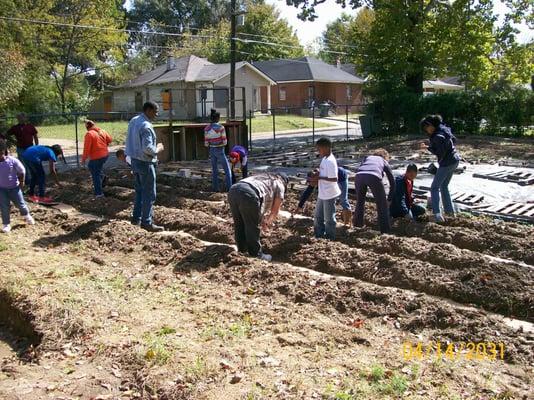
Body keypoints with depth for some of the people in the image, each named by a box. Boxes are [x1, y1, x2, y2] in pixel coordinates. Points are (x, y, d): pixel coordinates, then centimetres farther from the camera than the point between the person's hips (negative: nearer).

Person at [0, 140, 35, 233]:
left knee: (20, 204, 12)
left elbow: (22, 171, -5)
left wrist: (21, 182, -3)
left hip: (14, 187, -2)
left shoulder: (13, 161, -18)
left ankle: (27, 216, 40)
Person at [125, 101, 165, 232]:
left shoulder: (133, 121, 7)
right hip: (145, 163, -9)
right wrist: (158, 149, -9)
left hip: (135, 160, 9)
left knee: (139, 190, 20)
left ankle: (136, 218, 28)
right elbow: (147, 149, -29)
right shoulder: (146, 126, -22)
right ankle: (146, 222, 5)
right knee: (149, 194, 0)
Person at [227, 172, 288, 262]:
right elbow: (275, 210, 28)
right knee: (253, 228, 9)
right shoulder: (279, 185, 23)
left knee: (239, 225, 22)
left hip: (233, 190, 7)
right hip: (248, 194, -7)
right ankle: (256, 254, 20)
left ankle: (242, 250, 37)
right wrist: (269, 222, 45)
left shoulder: (263, 177, 40)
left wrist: (262, 219, 58)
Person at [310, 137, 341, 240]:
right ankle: (319, 236, 31)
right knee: (318, 216, 19)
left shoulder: (330, 161, -23)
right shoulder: (324, 159, 7)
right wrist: (316, 180, 1)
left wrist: (319, 178, -21)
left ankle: (330, 239, 19)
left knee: (329, 218, 5)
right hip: (322, 194, 10)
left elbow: (334, 179, -27)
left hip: (329, 194, -10)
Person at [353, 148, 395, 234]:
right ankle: (385, 229, 14)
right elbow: (392, 182, 32)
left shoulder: (367, 158, 39)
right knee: (382, 204, 14)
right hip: (374, 177, -2)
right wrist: (390, 198, 40)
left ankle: (358, 222, 39)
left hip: (359, 176, 3)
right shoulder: (385, 162, 33)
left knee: (360, 200, 27)